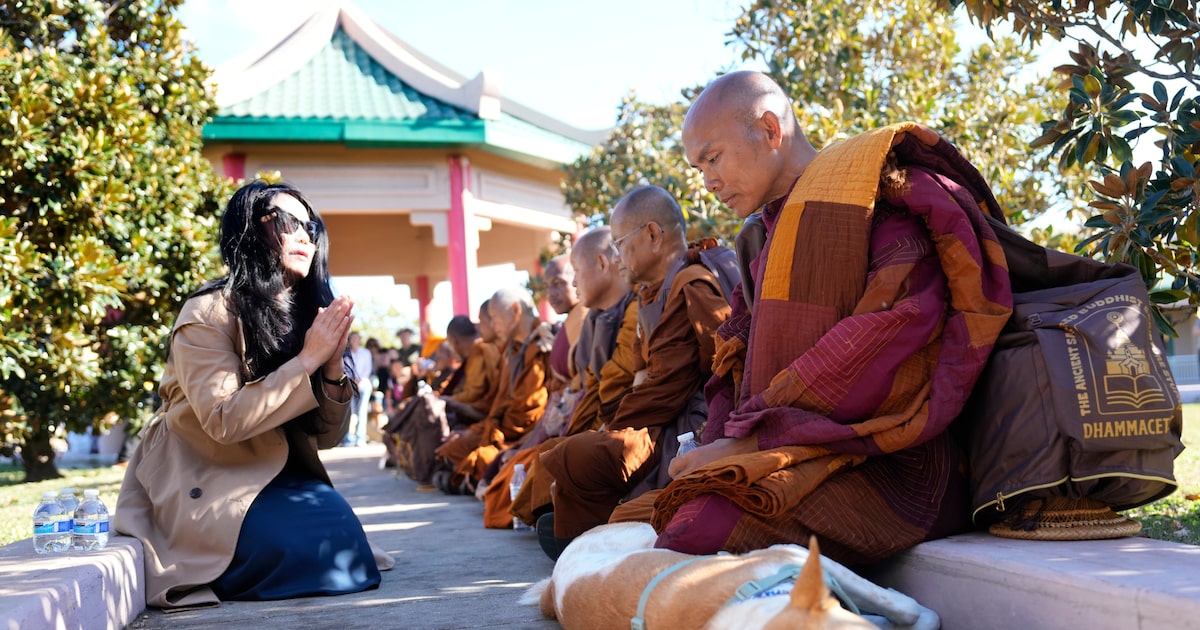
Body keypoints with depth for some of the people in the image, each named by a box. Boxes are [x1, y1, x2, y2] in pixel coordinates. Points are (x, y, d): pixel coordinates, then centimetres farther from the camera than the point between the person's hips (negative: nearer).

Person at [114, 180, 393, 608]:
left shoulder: (307, 316, 3)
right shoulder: (209, 313, -14)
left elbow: (327, 437, 2)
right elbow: (223, 420, -26)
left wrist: (333, 366, -16)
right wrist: (307, 360, -23)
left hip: (273, 479, 6)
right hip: (203, 487, -6)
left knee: (339, 522, -20)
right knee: (324, 546, -24)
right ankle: (219, 571, 2)